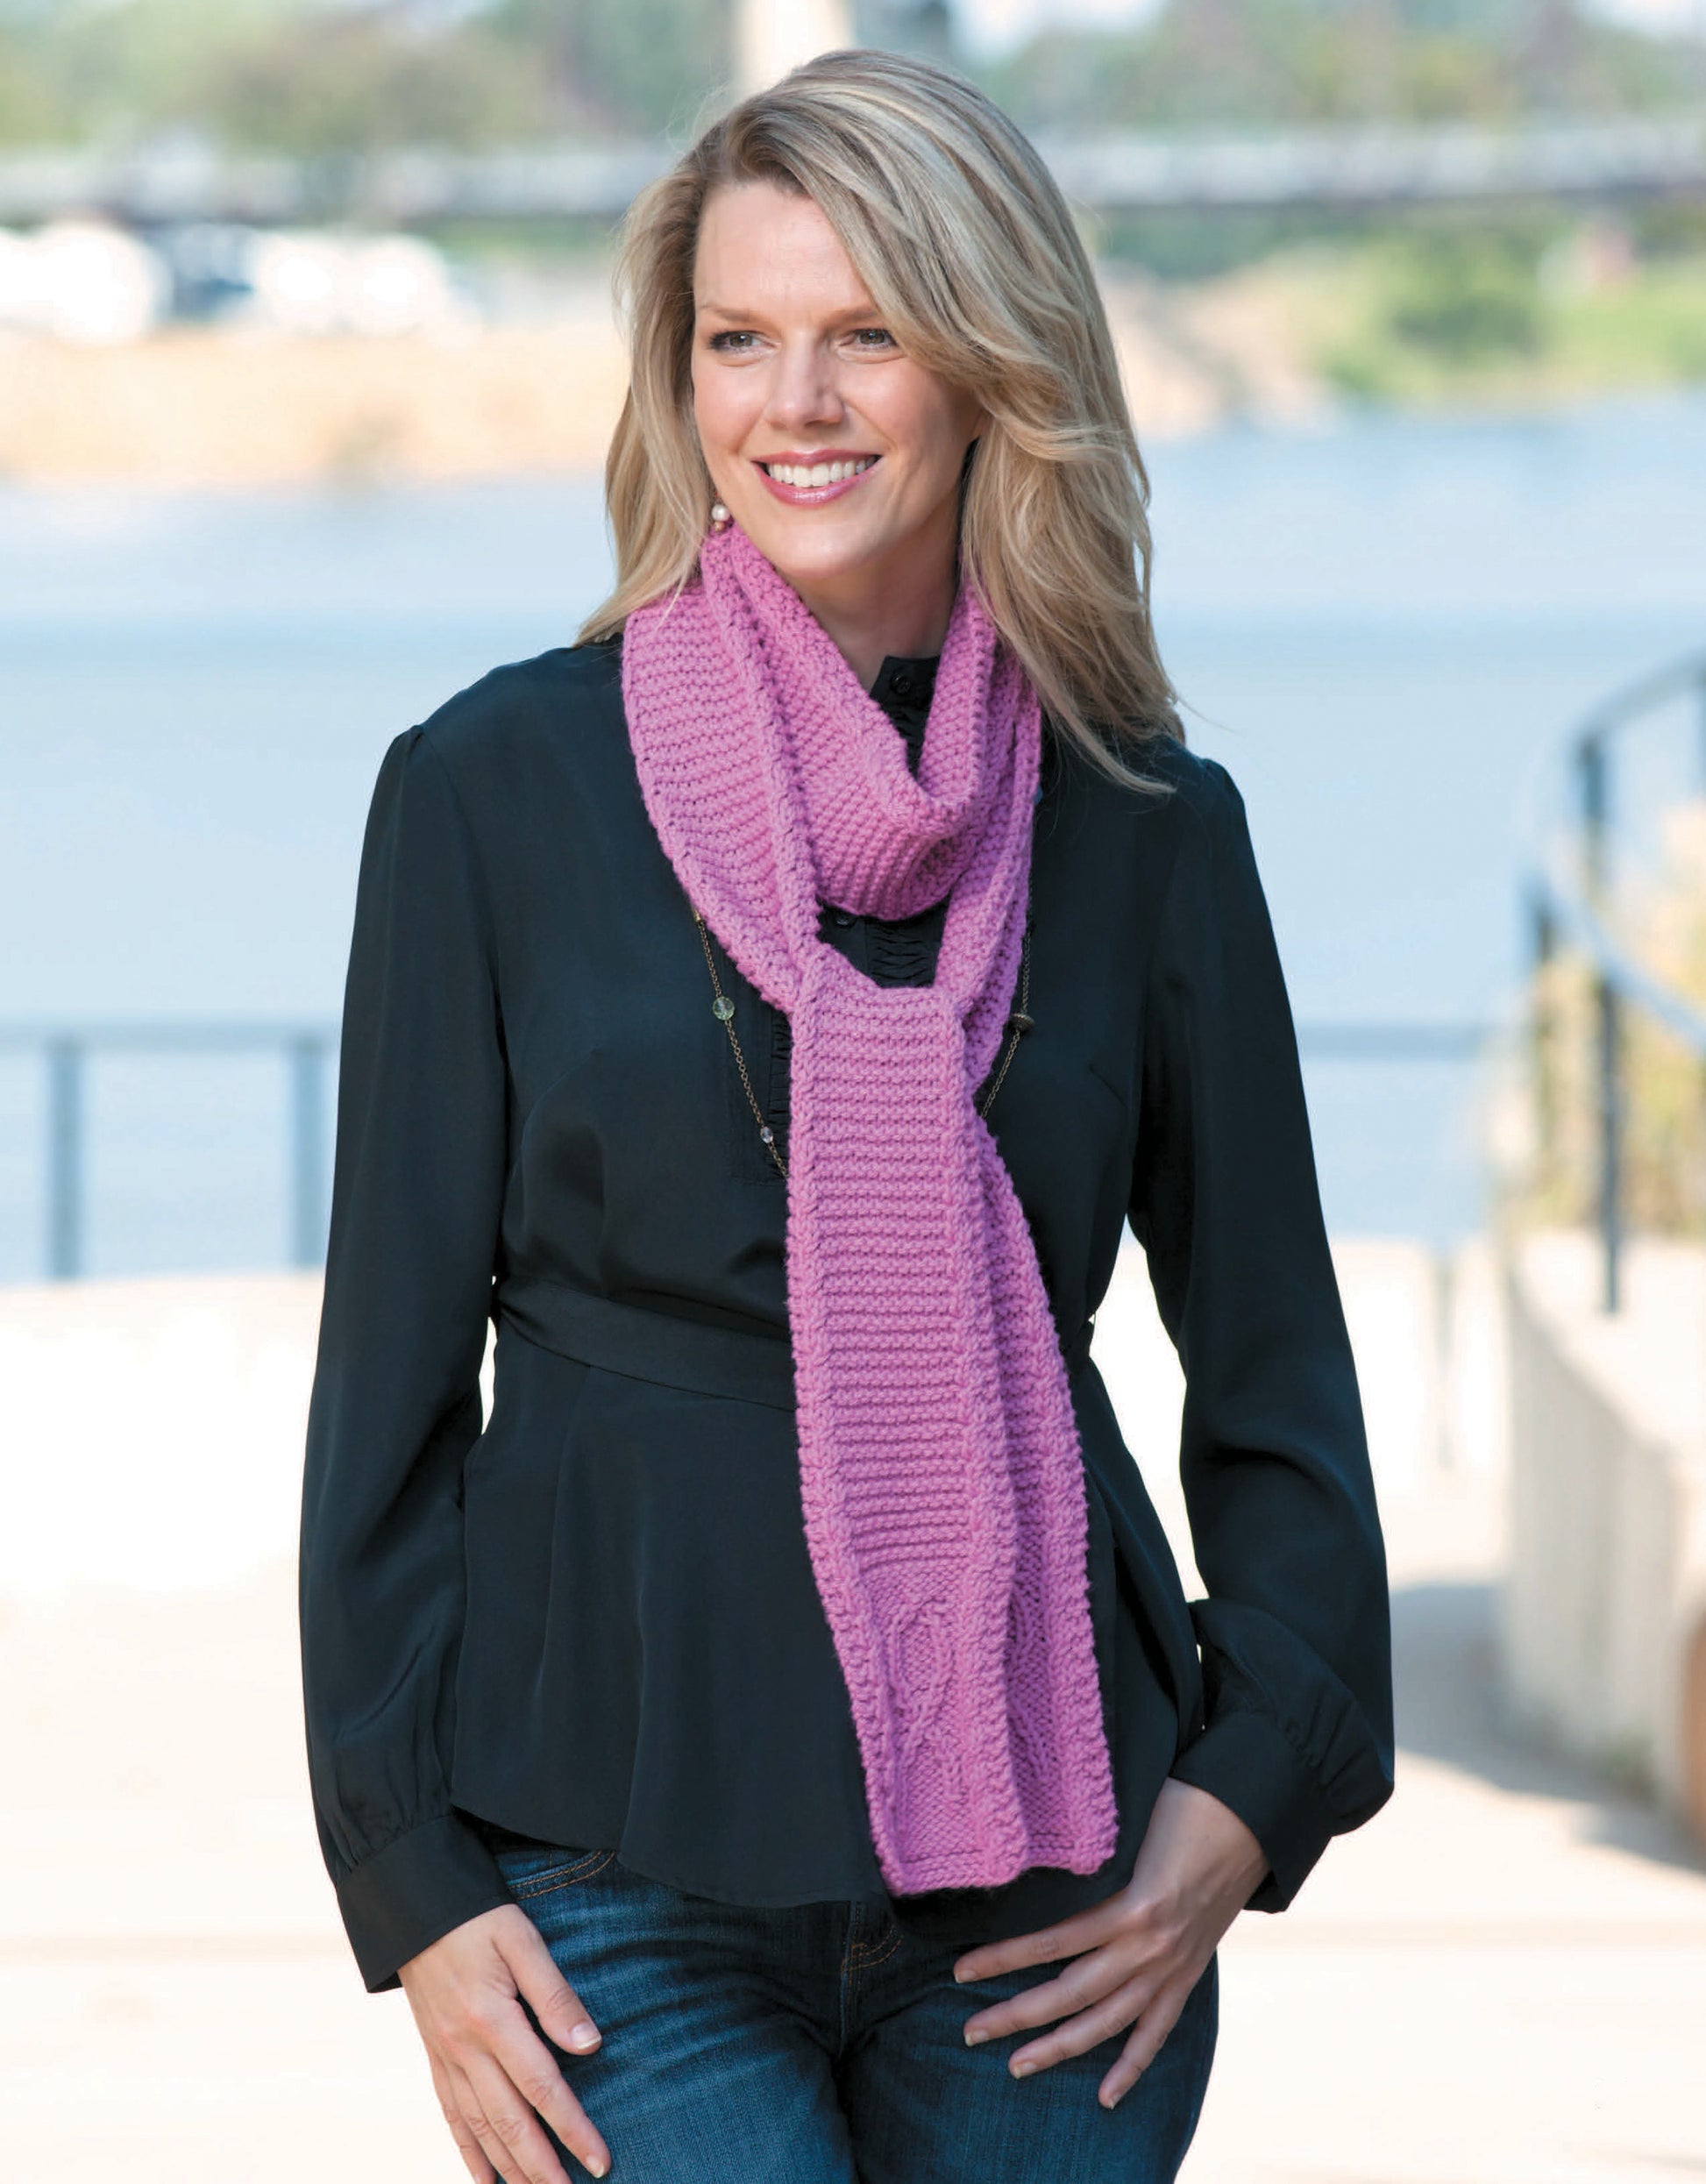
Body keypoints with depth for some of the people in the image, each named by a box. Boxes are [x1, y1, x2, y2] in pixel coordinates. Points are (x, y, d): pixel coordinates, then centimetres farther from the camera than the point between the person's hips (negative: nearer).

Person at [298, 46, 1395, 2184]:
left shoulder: (1149, 826, 5)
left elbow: (1273, 1364, 12)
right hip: (625, 1836, -2)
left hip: (1047, 1881, 2)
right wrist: (413, 1891, -3)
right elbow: (393, 1367, 2)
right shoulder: (498, 788, 0)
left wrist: (1254, 1791, 0)